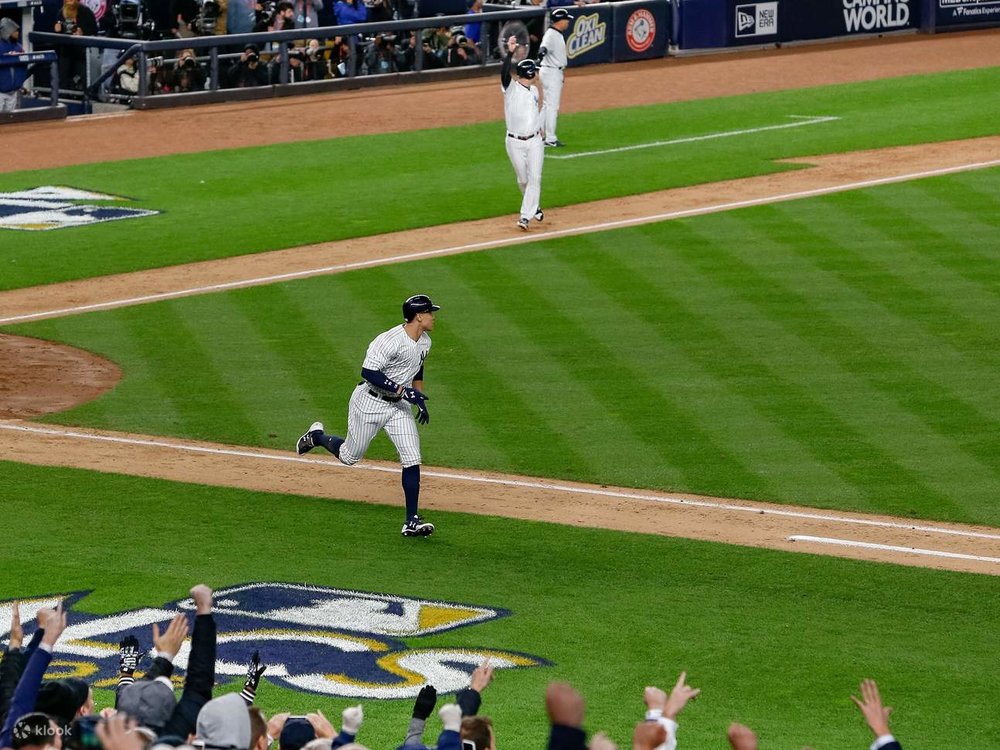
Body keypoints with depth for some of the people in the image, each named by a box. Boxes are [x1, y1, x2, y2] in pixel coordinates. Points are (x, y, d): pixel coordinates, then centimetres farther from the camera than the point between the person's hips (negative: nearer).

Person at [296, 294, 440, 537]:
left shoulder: (424, 342, 2)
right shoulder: (391, 341, -27)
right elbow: (368, 372, -31)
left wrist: (421, 401, 14)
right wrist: (402, 390, -32)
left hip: (398, 406, 7)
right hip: (369, 404, -7)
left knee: (412, 460, -7)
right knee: (349, 457, 10)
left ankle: (412, 521, -6)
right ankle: (316, 436, 41)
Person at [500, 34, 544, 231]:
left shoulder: (534, 90, 7)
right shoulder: (511, 88, -11)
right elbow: (504, 72, -31)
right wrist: (510, 53, -42)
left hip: (534, 141, 4)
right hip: (515, 142, -4)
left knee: (534, 179, -7)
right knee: (523, 180, 8)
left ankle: (526, 216, -8)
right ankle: (533, 207, 32)